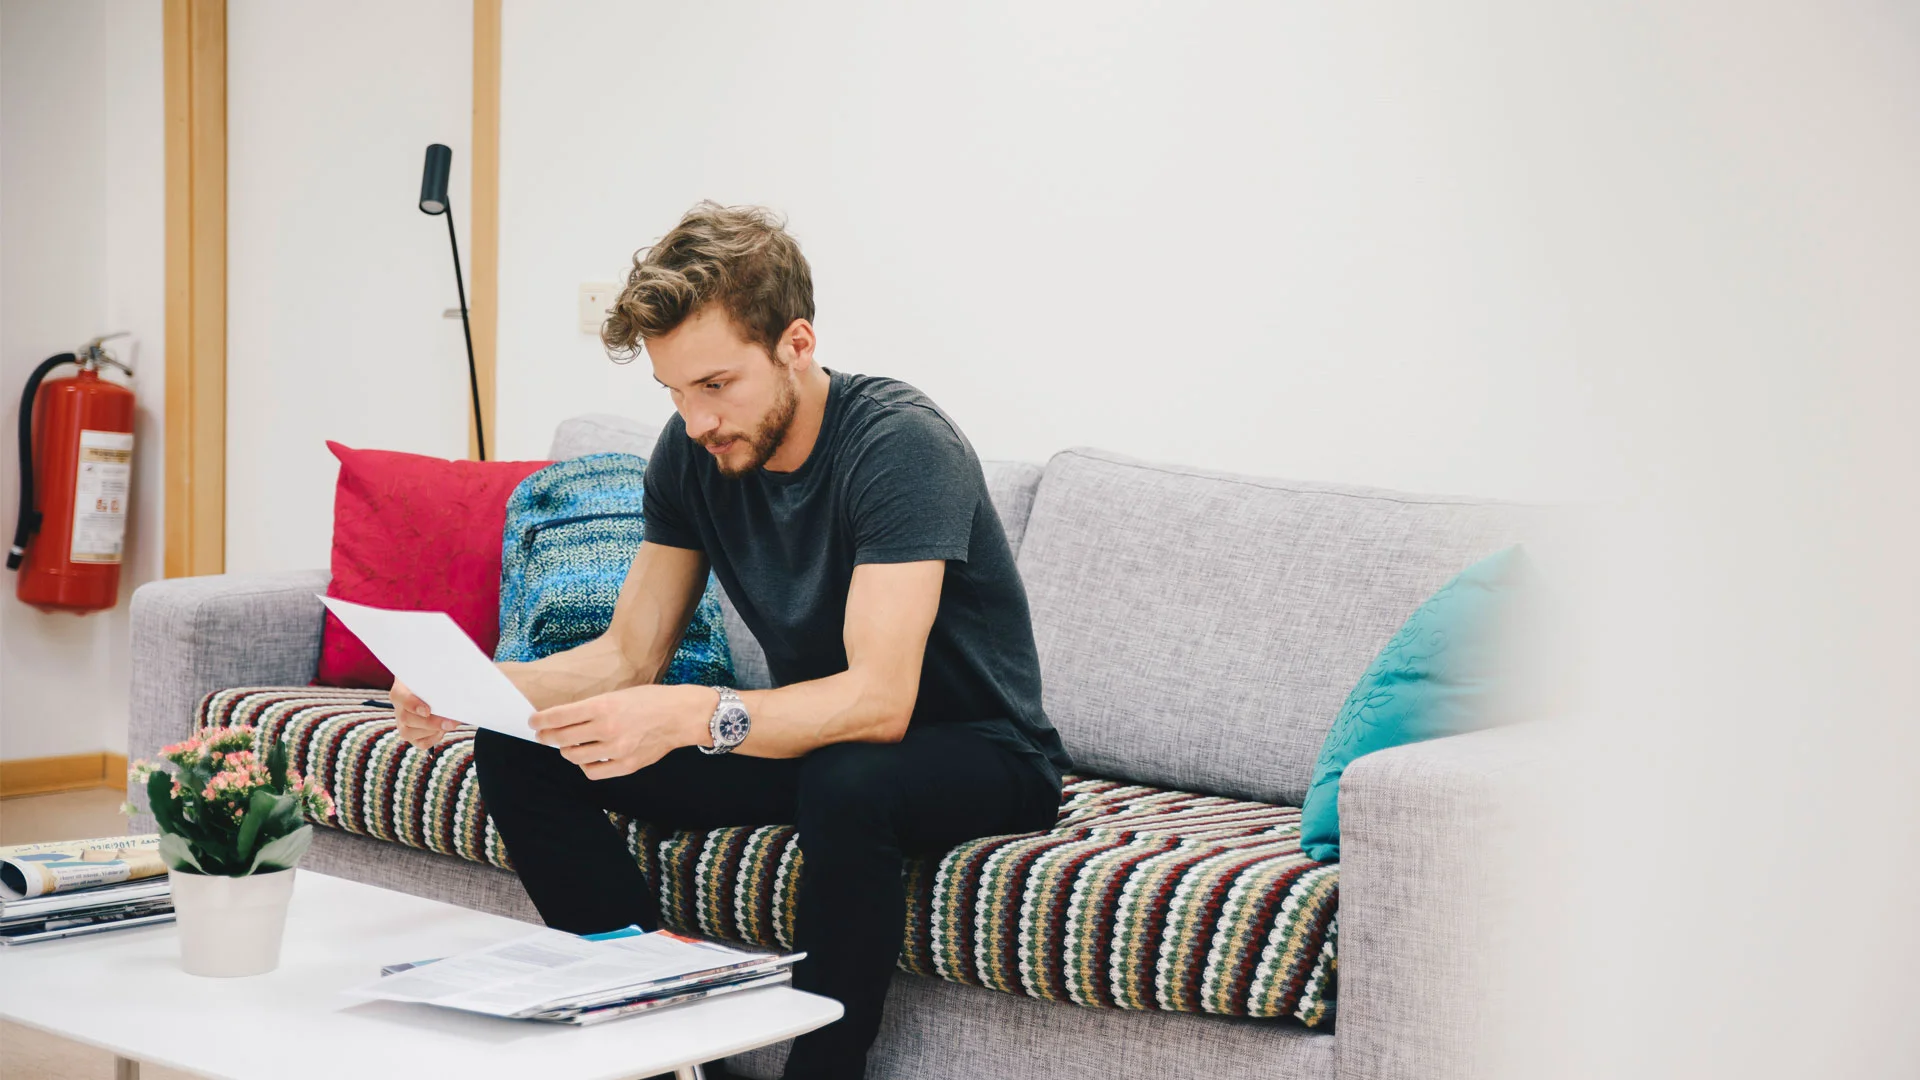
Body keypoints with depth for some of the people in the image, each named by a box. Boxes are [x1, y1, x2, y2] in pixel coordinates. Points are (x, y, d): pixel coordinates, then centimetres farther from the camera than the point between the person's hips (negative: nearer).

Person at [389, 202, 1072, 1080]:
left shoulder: (901, 446, -26)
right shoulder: (693, 454, -4)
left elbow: (880, 700, -34)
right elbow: (629, 655, 0)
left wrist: (689, 716, -48)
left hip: (981, 753, -6)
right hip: (812, 737, 7)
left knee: (847, 782, -42)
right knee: (519, 756, -7)